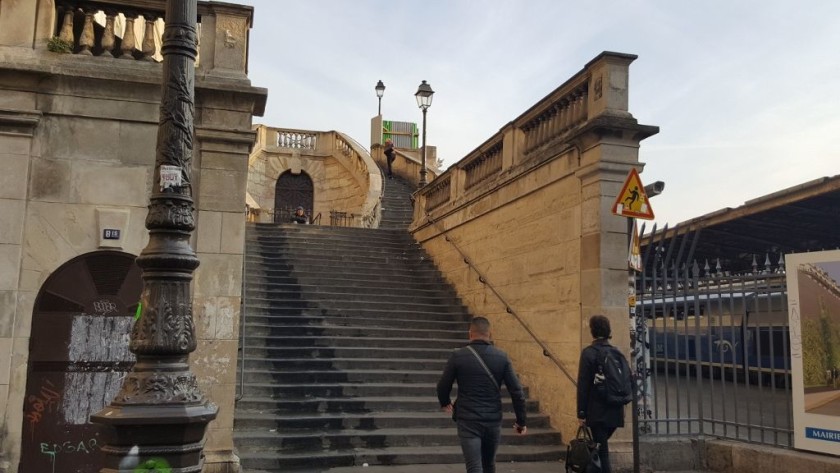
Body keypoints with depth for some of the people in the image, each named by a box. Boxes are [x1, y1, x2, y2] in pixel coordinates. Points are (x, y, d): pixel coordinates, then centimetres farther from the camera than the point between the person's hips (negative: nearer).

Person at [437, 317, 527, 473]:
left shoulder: (458, 356, -7)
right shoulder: (501, 357, -2)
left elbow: (443, 386, 2)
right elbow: (516, 391, -2)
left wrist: (445, 403, 24)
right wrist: (521, 421, 8)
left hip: (468, 421, -3)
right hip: (493, 420, 3)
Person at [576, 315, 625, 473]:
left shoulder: (589, 352, -10)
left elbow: (583, 385, -12)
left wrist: (581, 412, -8)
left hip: (598, 411, -6)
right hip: (615, 411, 6)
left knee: (601, 450, -1)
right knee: (602, 447, 21)